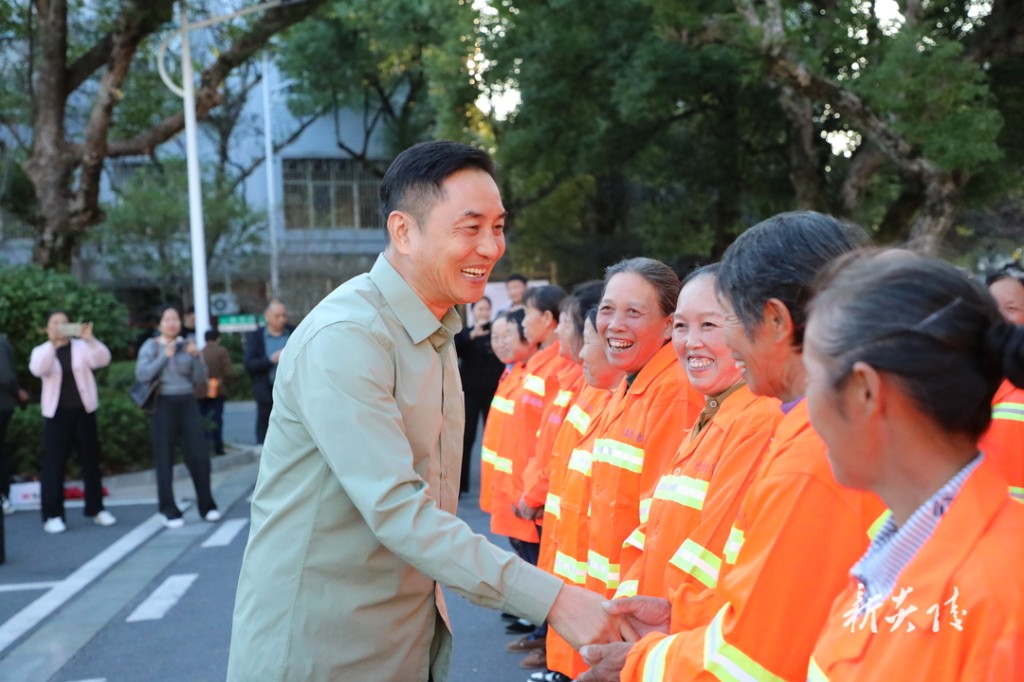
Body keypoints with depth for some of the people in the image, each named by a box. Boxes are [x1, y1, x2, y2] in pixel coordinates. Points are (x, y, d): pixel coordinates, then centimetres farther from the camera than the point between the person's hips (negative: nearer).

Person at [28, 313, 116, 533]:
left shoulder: (82, 347, 6)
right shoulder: (42, 351, 4)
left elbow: (103, 359, -11)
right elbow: (37, 369, -17)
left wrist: (89, 339, -26)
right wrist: (52, 343, -29)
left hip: (83, 411, 2)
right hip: (56, 414, -1)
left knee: (91, 460, 7)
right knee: (54, 464, -3)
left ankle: (95, 509, 18)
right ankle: (52, 515, 1)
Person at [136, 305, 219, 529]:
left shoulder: (187, 345, 10)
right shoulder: (151, 346, 3)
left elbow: (200, 379, 6)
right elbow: (142, 374, -12)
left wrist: (196, 357, -8)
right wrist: (164, 356, -17)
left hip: (187, 403, 2)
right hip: (163, 405, -2)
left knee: (199, 456, -1)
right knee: (164, 460, 0)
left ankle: (206, 506, 11)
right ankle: (169, 511, 7)